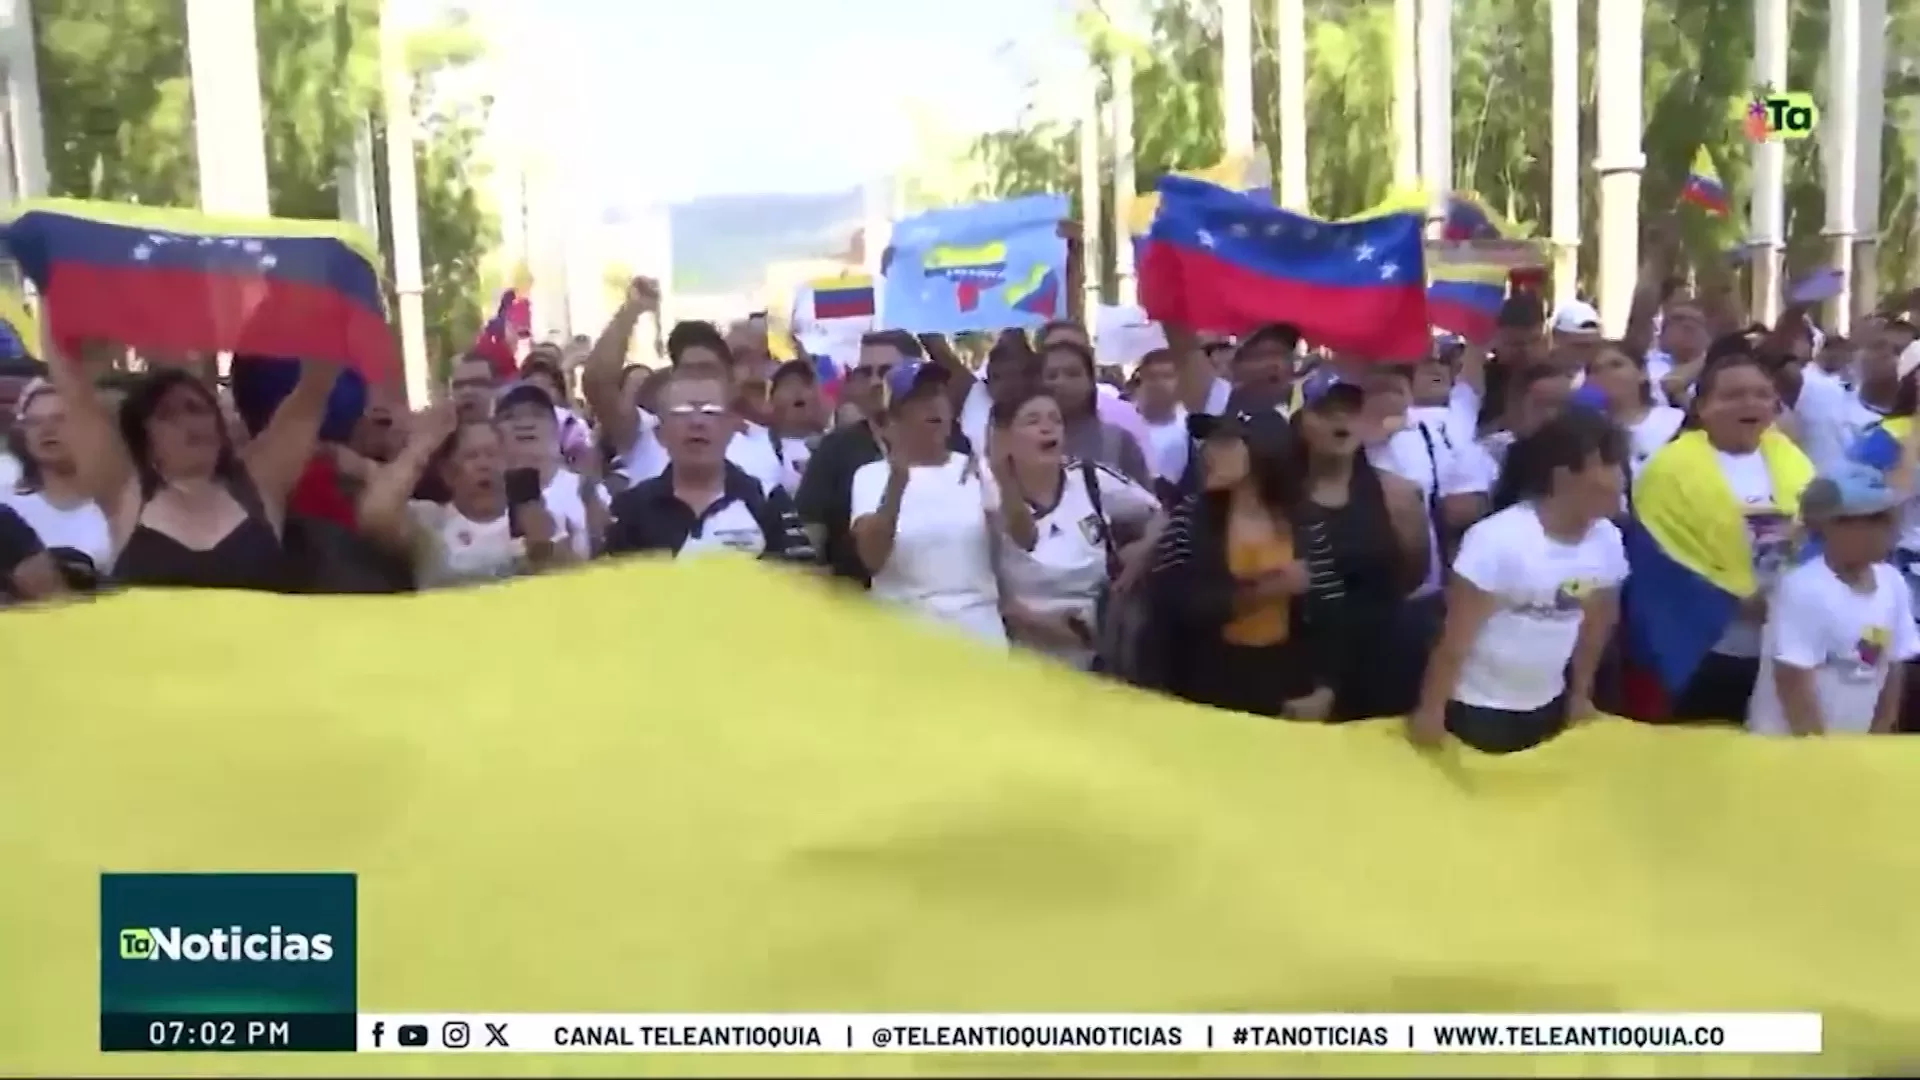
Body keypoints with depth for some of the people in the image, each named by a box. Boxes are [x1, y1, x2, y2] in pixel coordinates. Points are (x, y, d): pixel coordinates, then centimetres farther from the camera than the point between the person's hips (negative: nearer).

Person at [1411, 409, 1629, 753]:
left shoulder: (1608, 541, -8)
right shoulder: (1498, 540, -25)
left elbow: (1594, 627, 8)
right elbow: (1455, 637, -19)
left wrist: (1580, 694, 17)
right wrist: (1431, 710, -14)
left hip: (1548, 707, 6)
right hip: (1478, 708, -6)